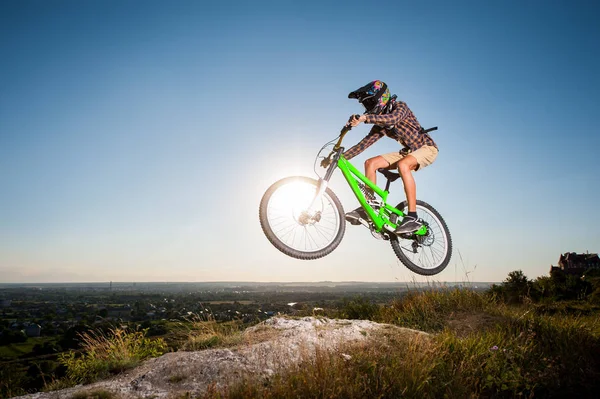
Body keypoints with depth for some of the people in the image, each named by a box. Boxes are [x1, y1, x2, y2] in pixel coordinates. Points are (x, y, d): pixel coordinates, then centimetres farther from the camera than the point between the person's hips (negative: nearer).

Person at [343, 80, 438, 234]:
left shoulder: (400, 106, -15)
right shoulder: (380, 124, 4)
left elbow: (392, 119, -38)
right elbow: (365, 143, 2)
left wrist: (365, 118, -49)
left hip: (427, 147, -7)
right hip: (409, 151, 7)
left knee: (402, 165, -38)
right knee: (370, 163, -9)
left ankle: (413, 217, -36)